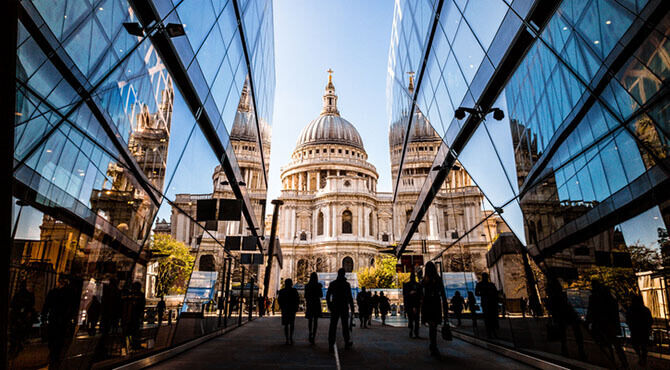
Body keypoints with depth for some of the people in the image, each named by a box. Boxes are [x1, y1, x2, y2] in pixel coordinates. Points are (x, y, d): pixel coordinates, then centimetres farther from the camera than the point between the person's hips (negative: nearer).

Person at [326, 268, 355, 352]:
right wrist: (352, 309, -1)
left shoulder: (332, 284, 2)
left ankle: (331, 345, -8)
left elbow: (327, 296, 5)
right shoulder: (346, 284, -6)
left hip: (334, 308, 2)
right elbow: (350, 298, -8)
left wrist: (329, 306, 17)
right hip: (344, 308, -1)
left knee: (333, 326, -1)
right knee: (345, 325, 13)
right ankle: (347, 343, 24)